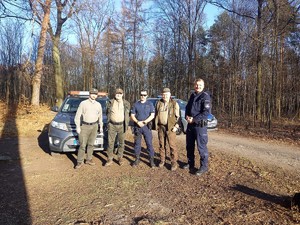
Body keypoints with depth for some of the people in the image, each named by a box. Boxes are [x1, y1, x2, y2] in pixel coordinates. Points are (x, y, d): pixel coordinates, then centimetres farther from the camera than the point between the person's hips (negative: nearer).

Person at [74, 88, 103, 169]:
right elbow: (78, 115, -4)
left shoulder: (98, 105, 9)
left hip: (94, 126, 4)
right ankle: (79, 162, 6)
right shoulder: (83, 103, -4)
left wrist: (101, 126, 17)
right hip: (84, 126, -3)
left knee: (91, 144, 10)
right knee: (82, 145, -3)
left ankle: (88, 159, 21)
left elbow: (100, 116, 18)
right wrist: (78, 127, -9)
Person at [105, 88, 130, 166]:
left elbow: (128, 115, 9)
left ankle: (120, 158, 23)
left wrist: (126, 124, 5)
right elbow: (107, 113, 13)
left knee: (121, 143, 8)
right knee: (110, 142, 1)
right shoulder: (110, 102, 2)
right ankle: (110, 159, 11)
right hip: (112, 125, 0)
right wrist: (109, 121, 9)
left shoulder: (126, 103, 3)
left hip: (121, 125, 1)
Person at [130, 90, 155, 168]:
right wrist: (138, 122, -11)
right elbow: (132, 115, 5)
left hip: (147, 126, -1)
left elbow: (152, 115, -2)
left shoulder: (150, 104, 5)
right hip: (137, 126, 2)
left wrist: (144, 122, -12)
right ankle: (137, 159, 19)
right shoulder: (136, 104, 8)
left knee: (149, 143, -2)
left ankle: (151, 160, 6)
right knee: (137, 143, 7)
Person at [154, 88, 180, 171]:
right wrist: (156, 125, 12)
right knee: (162, 144, 10)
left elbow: (178, 116, -1)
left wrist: (176, 126, -9)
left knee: (172, 145, -5)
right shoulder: (158, 103, 9)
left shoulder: (174, 104, -1)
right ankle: (162, 160, 23)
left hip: (170, 127, -4)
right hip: (161, 127, 4)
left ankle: (174, 162, 5)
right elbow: (156, 115, 18)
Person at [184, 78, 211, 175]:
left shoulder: (205, 96, -10)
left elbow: (206, 112, -18)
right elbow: (187, 107, 19)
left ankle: (204, 166, 11)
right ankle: (190, 163, 31)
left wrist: (194, 119, -20)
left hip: (200, 125, -8)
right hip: (190, 124, 8)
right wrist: (187, 116, -2)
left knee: (201, 147, -2)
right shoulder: (192, 95, 13)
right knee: (189, 145, 16)